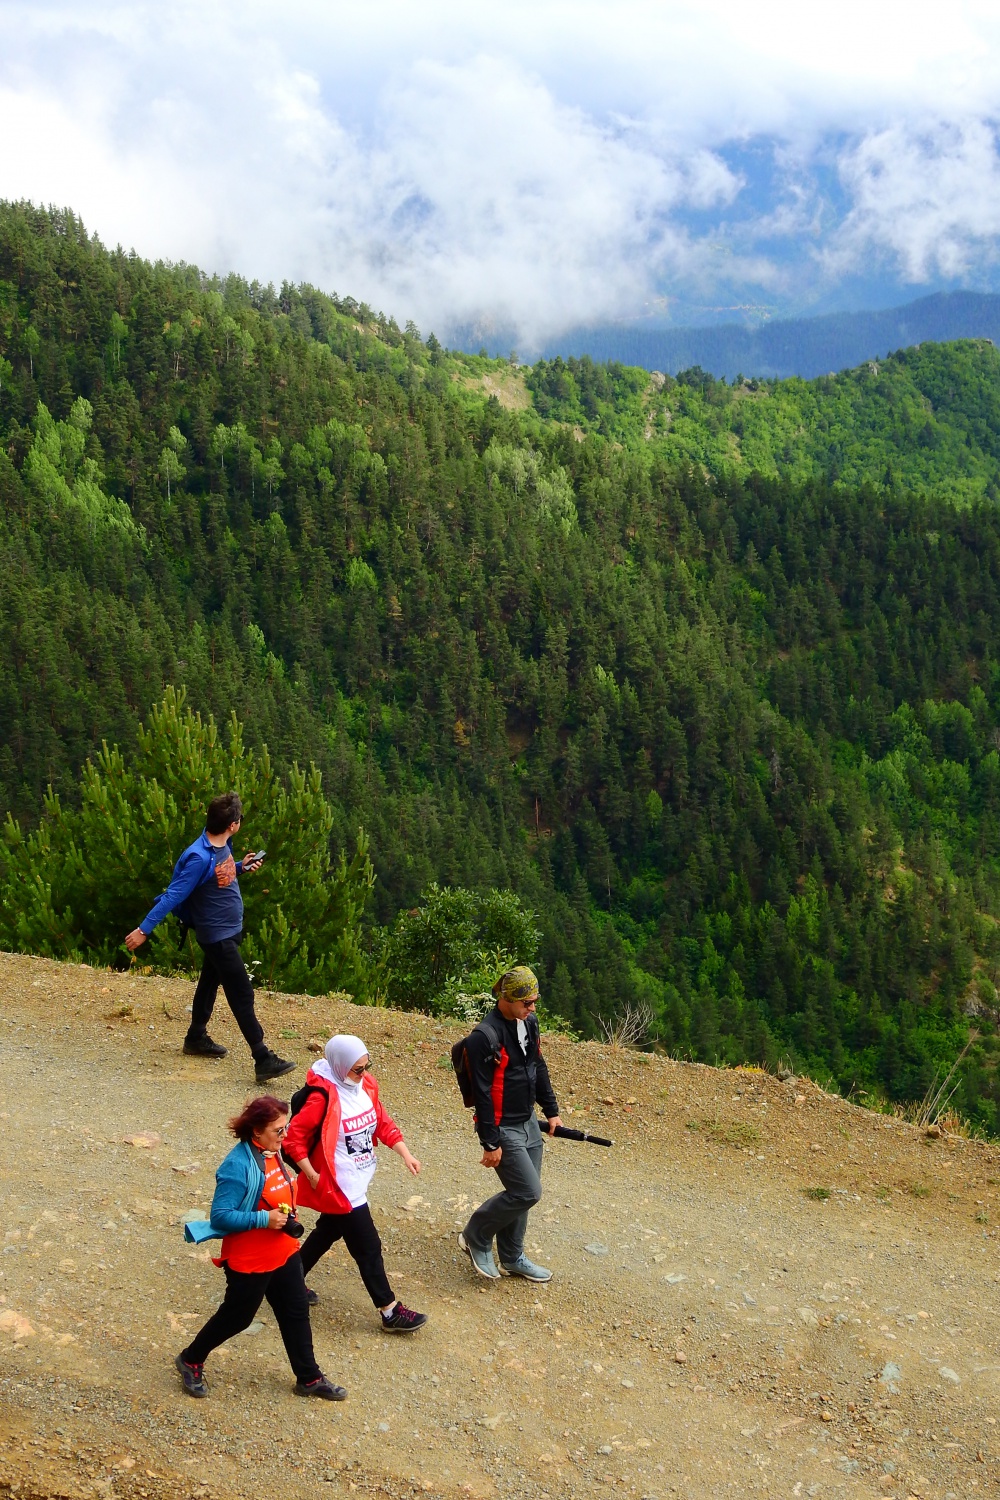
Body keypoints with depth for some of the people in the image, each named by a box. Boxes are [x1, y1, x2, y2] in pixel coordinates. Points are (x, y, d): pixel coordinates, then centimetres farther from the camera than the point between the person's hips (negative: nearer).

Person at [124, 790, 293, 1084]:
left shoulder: (223, 846, -2)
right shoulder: (200, 857, -28)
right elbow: (173, 896, -26)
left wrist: (241, 867, 1)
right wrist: (144, 929, -23)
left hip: (229, 930, 9)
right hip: (218, 935, -9)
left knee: (210, 981, 23)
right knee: (242, 996, -8)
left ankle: (196, 1038, 40)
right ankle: (264, 1060, -7)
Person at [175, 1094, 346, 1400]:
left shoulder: (272, 1154, 0)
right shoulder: (238, 1165, -27)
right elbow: (220, 1216, -27)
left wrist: (288, 1217, 3)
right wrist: (264, 1220, -29)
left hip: (284, 1252, 8)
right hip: (249, 1260, -8)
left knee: (296, 1314, 14)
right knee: (236, 1317, 11)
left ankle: (309, 1378, 28)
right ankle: (191, 1360, 34)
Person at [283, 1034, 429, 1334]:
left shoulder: (365, 1085, -2)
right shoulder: (322, 1097, -26)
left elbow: (383, 1123, 7)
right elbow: (294, 1138, -22)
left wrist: (406, 1154, -1)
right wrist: (312, 1176, -18)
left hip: (359, 1182, 9)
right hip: (339, 1187, -8)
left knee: (328, 1231, 25)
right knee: (368, 1247, 0)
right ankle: (390, 1312, 12)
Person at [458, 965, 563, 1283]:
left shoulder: (529, 1022, 2)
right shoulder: (486, 1036, -24)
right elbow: (482, 1093, -21)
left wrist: (551, 1110, 18)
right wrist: (490, 1143, -19)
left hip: (528, 1123, 8)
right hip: (503, 1128, -8)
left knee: (521, 1193, 14)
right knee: (527, 1192, -9)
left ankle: (512, 1257, 30)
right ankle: (476, 1237, 10)